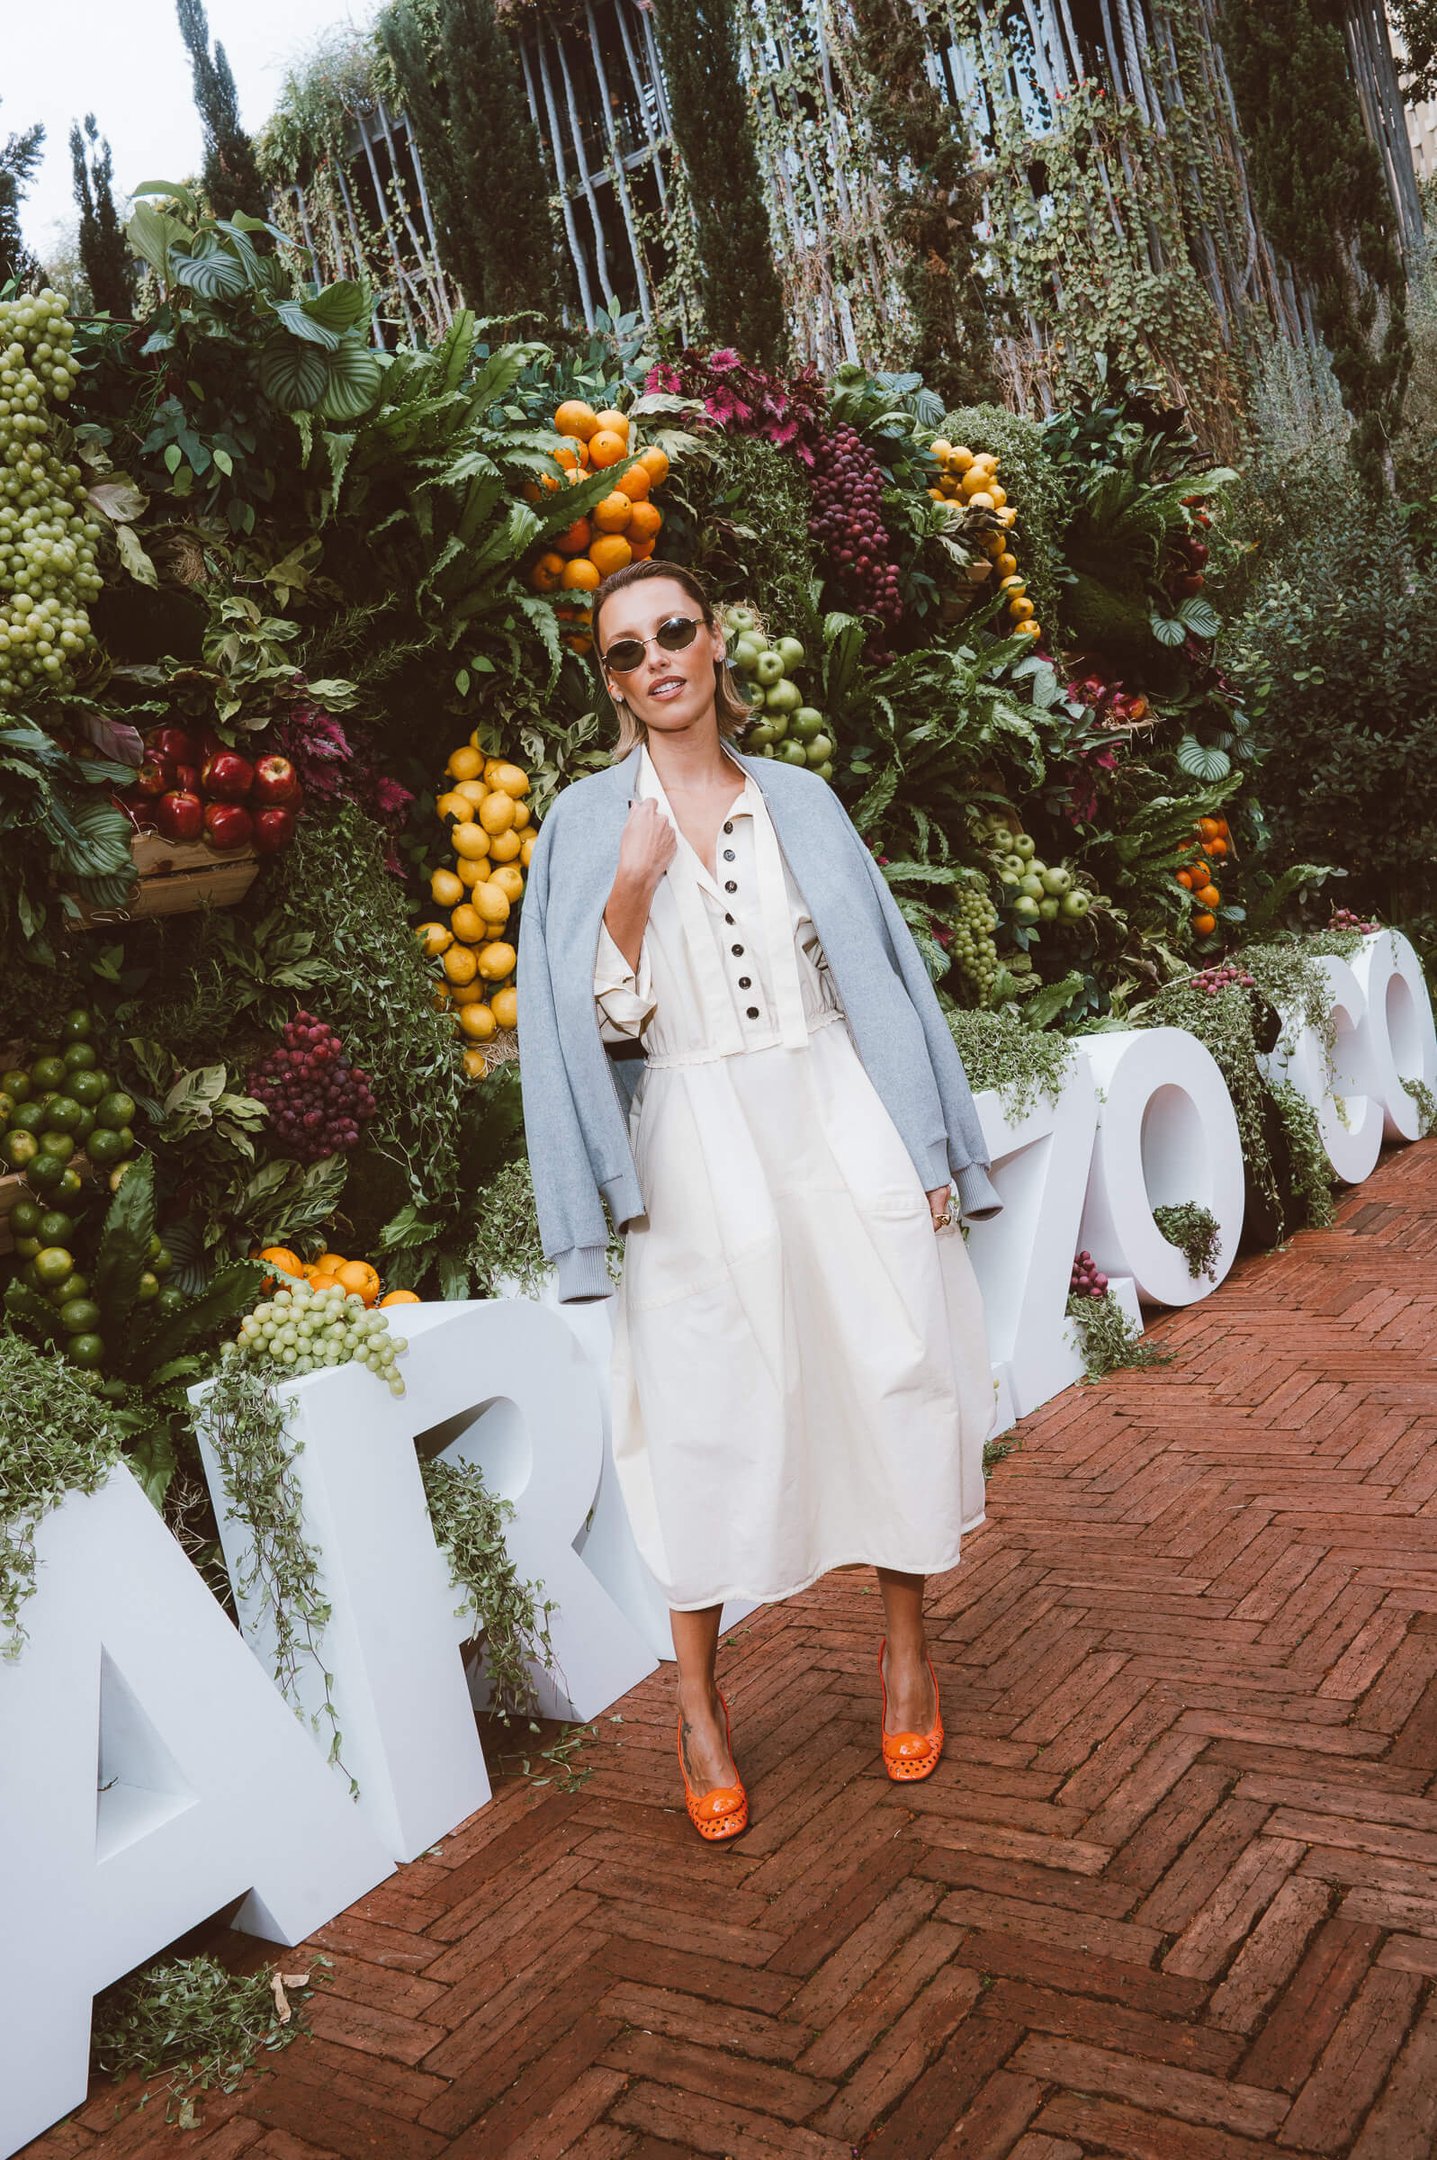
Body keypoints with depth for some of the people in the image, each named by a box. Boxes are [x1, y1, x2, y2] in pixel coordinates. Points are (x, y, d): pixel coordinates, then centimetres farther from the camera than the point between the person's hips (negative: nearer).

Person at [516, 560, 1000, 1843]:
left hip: (836, 1126, 2)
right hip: (698, 1153, -2)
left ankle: (906, 1648, 26)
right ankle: (699, 1707, 18)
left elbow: (881, 970, 8)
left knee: (892, 1378, 3)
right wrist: (631, 888, -19)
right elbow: (600, 1020, -4)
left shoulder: (801, 801, 8)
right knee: (708, 1413, 1)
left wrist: (924, 1148, 4)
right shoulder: (589, 823, 3)